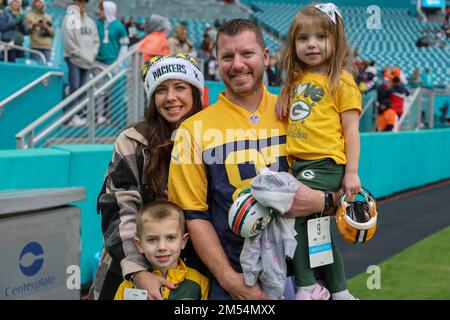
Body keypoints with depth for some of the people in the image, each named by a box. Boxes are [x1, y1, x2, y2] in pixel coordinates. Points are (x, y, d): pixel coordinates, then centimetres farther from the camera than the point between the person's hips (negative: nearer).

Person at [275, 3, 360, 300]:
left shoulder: (342, 81, -4)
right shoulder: (296, 80, 14)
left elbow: (351, 130, -7)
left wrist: (352, 172, -11)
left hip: (325, 165, -7)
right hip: (299, 164, 7)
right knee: (318, 229, 11)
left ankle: (307, 286, -5)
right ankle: (339, 292, 26)